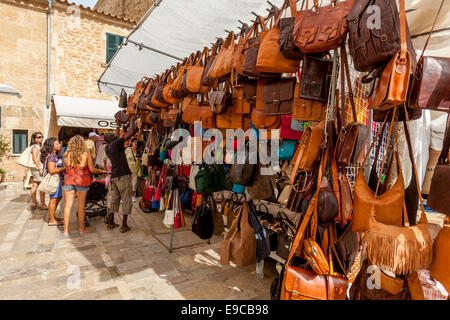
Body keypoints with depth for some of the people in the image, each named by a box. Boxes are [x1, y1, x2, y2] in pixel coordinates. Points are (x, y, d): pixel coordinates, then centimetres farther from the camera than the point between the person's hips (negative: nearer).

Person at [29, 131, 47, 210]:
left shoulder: (38, 146, 18)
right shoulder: (35, 147, -11)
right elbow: (34, 158, -21)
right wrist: (40, 168, -24)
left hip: (37, 168, 10)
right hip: (38, 168, -10)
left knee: (35, 185, 10)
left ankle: (34, 203, 14)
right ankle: (42, 204, -4)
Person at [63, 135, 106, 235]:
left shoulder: (68, 154, 1)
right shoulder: (86, 154, -5)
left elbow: (66, 167, 9)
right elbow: (92, 170, -6)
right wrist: (102, 171, 10)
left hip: (68, 181, 3)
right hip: (81, 181, -2)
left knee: (68, 205, 9)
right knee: (81, 205, 6)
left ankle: (66, 229, 16)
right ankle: (82, 229, 17)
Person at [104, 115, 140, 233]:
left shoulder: (108, 147, 12)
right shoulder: (116, 144, -11)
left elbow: (117, 137, 30)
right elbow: (130, 133, -11)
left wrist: (118, 125, 40)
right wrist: (132, 121, 3)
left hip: (114, 176, 8)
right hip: (123, 175, -8)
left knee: (114, 199, 16)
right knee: (126, 200, -1)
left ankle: (110, 223, 22)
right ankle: (124, 225, 2)